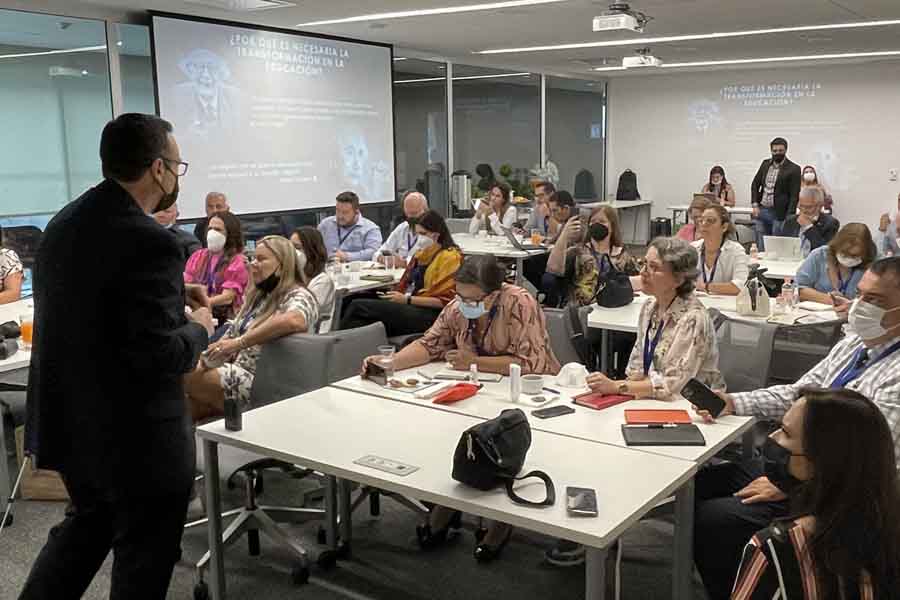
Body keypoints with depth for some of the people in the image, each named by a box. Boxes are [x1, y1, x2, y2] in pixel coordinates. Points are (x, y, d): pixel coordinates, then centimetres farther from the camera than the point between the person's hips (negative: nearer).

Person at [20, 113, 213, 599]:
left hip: (70, 420, 8)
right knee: (144, 555, 11)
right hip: (136, 435, -8)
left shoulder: (62, 224, 4)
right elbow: (159, 356, -27)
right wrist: (198, 328, -7)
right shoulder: (148, 241, -24)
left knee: (87, 523, 29)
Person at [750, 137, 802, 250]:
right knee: (761, 248, 7)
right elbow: (755, 184, 16)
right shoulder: (765, 164, 10)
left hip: (779, 214, -5)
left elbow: (794, 195, -9)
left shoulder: (793, 169, -5)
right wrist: (755, 204, 3)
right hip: (761, 211, 5)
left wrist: (789, 217, -16)